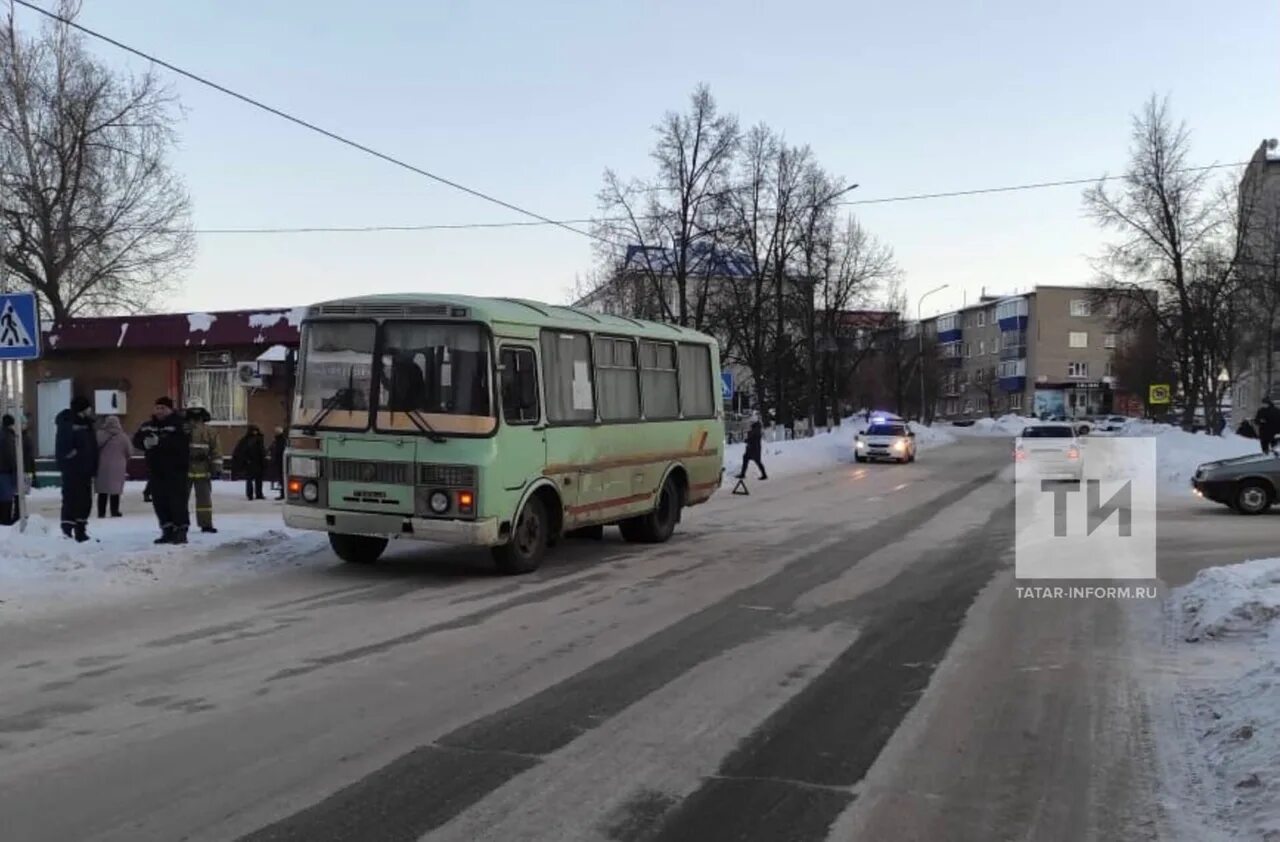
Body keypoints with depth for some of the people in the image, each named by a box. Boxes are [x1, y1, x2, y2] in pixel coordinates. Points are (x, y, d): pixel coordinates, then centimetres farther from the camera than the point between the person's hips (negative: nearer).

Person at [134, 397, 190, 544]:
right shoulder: (148, 426, 13)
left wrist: (159, 441, -27)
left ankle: (181, 532, -2)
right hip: (155, 471, 6)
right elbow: (137, 440, 4)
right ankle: (167, 531, 16)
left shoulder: (178, 425, -7)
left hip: (175, 471, -6)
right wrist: (145, 442, -19)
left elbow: (181, 443, -22)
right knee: (159, 503, 8)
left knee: (177, 501, -7)